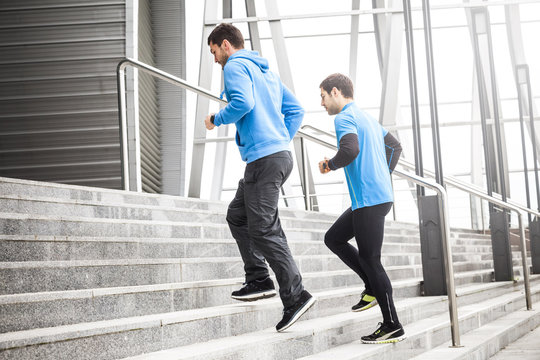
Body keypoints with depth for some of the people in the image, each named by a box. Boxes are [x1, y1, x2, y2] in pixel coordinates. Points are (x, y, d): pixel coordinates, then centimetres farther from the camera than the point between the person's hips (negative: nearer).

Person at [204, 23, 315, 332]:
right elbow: (296, 110, 22)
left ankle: (295, 296, -11)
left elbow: (243, 102, -22)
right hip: (281, 153, 10)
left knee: (264, 229, -9)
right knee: (237, 216, 19)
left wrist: (216, 120, -5)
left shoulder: (235, 66, -3)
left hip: (264, 157, -10)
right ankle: (259, 280, 17)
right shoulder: (267, 71, 24)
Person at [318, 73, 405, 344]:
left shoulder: (345, 118, -10)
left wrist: (329, 165, -9)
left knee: (369, 259, -4)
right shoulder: (367, 118, 20)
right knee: (333, 238, 18)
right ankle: (373, 288, 16)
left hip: (369, 200, -10)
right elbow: (395, 146, 29)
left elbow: (350, 150, -28)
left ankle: (392, 326, 3)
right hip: (380, 195, 10)